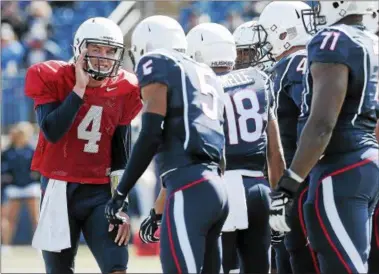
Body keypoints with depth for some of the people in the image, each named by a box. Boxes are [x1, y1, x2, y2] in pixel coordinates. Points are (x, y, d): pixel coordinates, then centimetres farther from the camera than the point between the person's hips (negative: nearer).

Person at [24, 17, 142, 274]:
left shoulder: (123, 91, 2)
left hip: (100, 192, 2)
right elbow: (52, 132, -21)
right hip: (59, 190, -1)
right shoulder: (51, 79, -6)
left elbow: (120, 155, 7)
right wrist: (79, 88, -20)